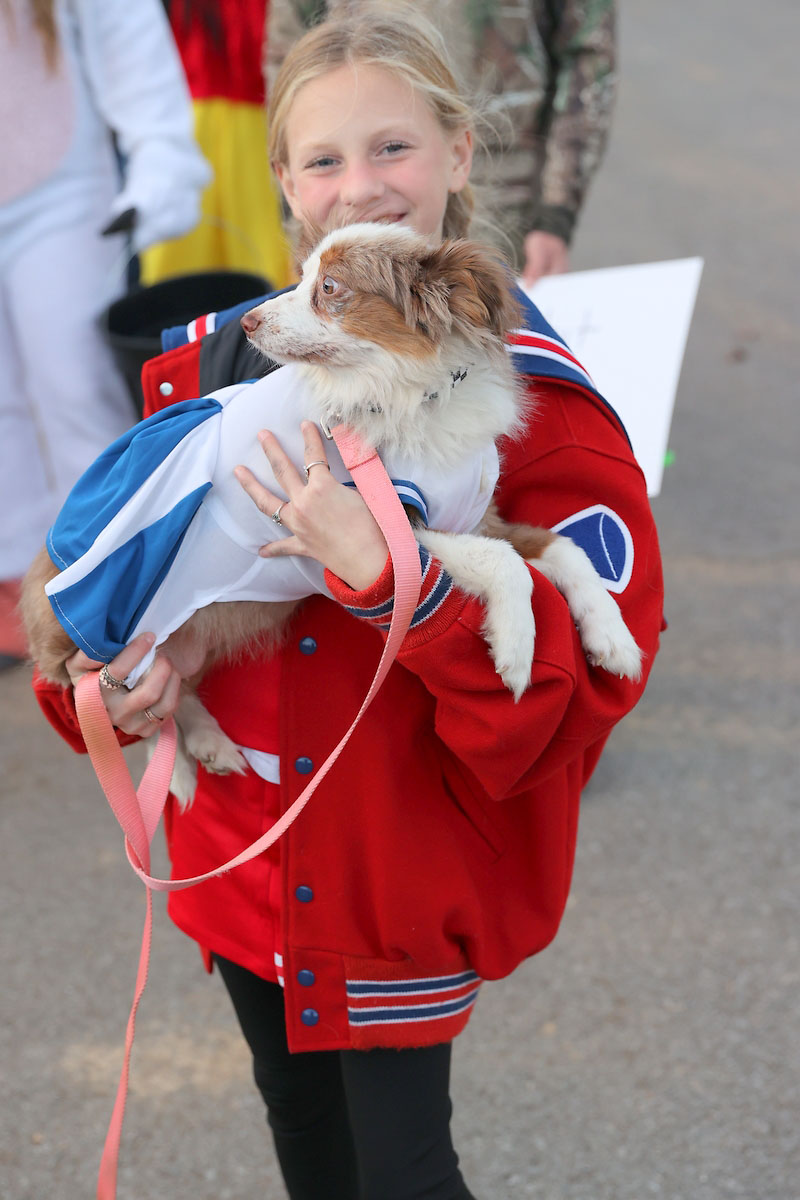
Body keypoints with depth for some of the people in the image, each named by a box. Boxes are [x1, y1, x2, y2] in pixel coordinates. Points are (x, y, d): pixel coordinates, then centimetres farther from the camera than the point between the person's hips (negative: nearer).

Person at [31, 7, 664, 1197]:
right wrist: (106, 677, -15)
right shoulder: (216, 363, -3)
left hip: (412, 876, -5)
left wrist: (388, 575, -35)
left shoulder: (539, 405, -17)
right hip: (243, 860, 5)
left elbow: (575, 687, -23)